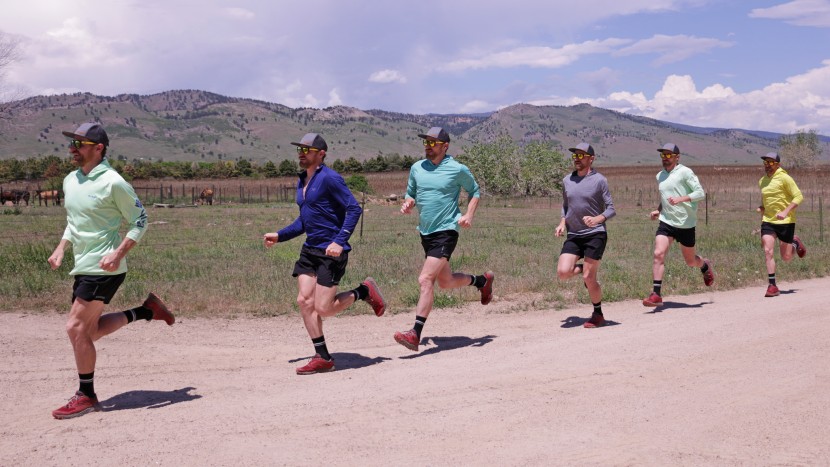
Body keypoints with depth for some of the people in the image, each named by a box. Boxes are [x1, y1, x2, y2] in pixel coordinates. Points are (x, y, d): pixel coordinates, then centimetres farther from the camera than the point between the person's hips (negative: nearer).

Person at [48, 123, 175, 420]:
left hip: (104, 269, -9)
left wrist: (118, 253, -21)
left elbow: (139, 221, -10)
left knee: (76, 328, -9)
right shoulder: (70, 181, 11)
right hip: (83, 268, 9)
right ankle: (147, 310, 25)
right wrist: (61, 248, 8)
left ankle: (86, 396, 6)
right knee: (90, 329, 12)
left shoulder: (113, 183, -14)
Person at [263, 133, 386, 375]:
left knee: (322, 309, -9)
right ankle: (322, 358, 8)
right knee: (304, 301, -1)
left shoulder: (329, 178, -12)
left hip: (331, 251, -8)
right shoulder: (302, 182, 15)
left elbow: (354, 209, -17)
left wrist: (340, 241, -25)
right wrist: (279, 236, 16)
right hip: (309, 249, 8)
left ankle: (364, 292, 16)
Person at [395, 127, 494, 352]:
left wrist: (469, 215, -8)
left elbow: (474, 191, 8)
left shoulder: (458, 169, -6)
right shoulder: (417, 168, 7)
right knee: (445, 281, 18)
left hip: (446, 232, -7)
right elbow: (411, 193, 19)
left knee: (425, 280, -18)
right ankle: (482, 280, 46)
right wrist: (407, 204, -5)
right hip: (425, 232, 7)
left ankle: (415, 333, -17)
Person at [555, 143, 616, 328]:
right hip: (573, 236, 5)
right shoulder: (567, 180, 10)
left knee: (588, 278, -6)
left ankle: (598, 314, 16)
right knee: (563, 272, -13)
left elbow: (611, 209, -6)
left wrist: (597, 219, -26)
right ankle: (584, 269, 21)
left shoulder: (599, 180, -5)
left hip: (595, 235, -5)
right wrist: (562, 223, 6)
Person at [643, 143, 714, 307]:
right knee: (658, 254, -16)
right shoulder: (660, 176, 12)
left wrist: (680, 199, -27)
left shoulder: (685, 172, -8)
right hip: (666, 222, 4)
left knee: (690, 261, 12)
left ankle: (705, 266, 49)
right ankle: (656, 295, -16)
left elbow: (700, 193, -14)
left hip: (686, 224, -4)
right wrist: (658, 210, 8)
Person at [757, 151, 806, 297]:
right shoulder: (762, 181, 9)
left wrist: (785, 212, -24)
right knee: (768, 251, -12)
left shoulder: (784, 178, -10)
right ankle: (772, 286, -7)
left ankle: (795, 243, 39)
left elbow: (798, 197, -13)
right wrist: (761, 208, 6)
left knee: (786, 257, 5)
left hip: (785, 221, -4)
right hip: (768, 221, 4)